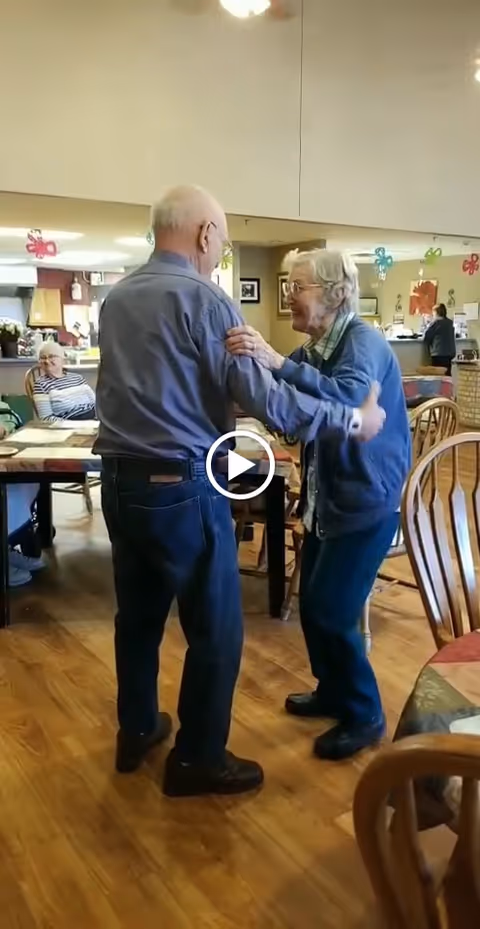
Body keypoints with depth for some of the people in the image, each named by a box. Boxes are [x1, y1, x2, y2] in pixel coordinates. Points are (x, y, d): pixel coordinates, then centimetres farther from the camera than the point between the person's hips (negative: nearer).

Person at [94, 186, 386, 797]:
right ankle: (197, 759, 20)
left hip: (120, 479, 8)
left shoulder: (115, 299, 10)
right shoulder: (203, 299, -13)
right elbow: (262, 398, -19)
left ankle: (135, 730, 37)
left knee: (138, 613, 20)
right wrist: (351, 419, -8)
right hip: (182, 487, -8)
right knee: (215, 628, 7)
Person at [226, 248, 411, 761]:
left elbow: (345, 399, -38)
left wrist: (276, 363, -49)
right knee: (311, 605, 14)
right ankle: (332, 691, 35)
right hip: (326, 498, 8)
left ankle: (364, 716, 16)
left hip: (366, 502, -8)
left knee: (333, 614, -4)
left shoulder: (364, 342, -18)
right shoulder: (314, 349, 9)